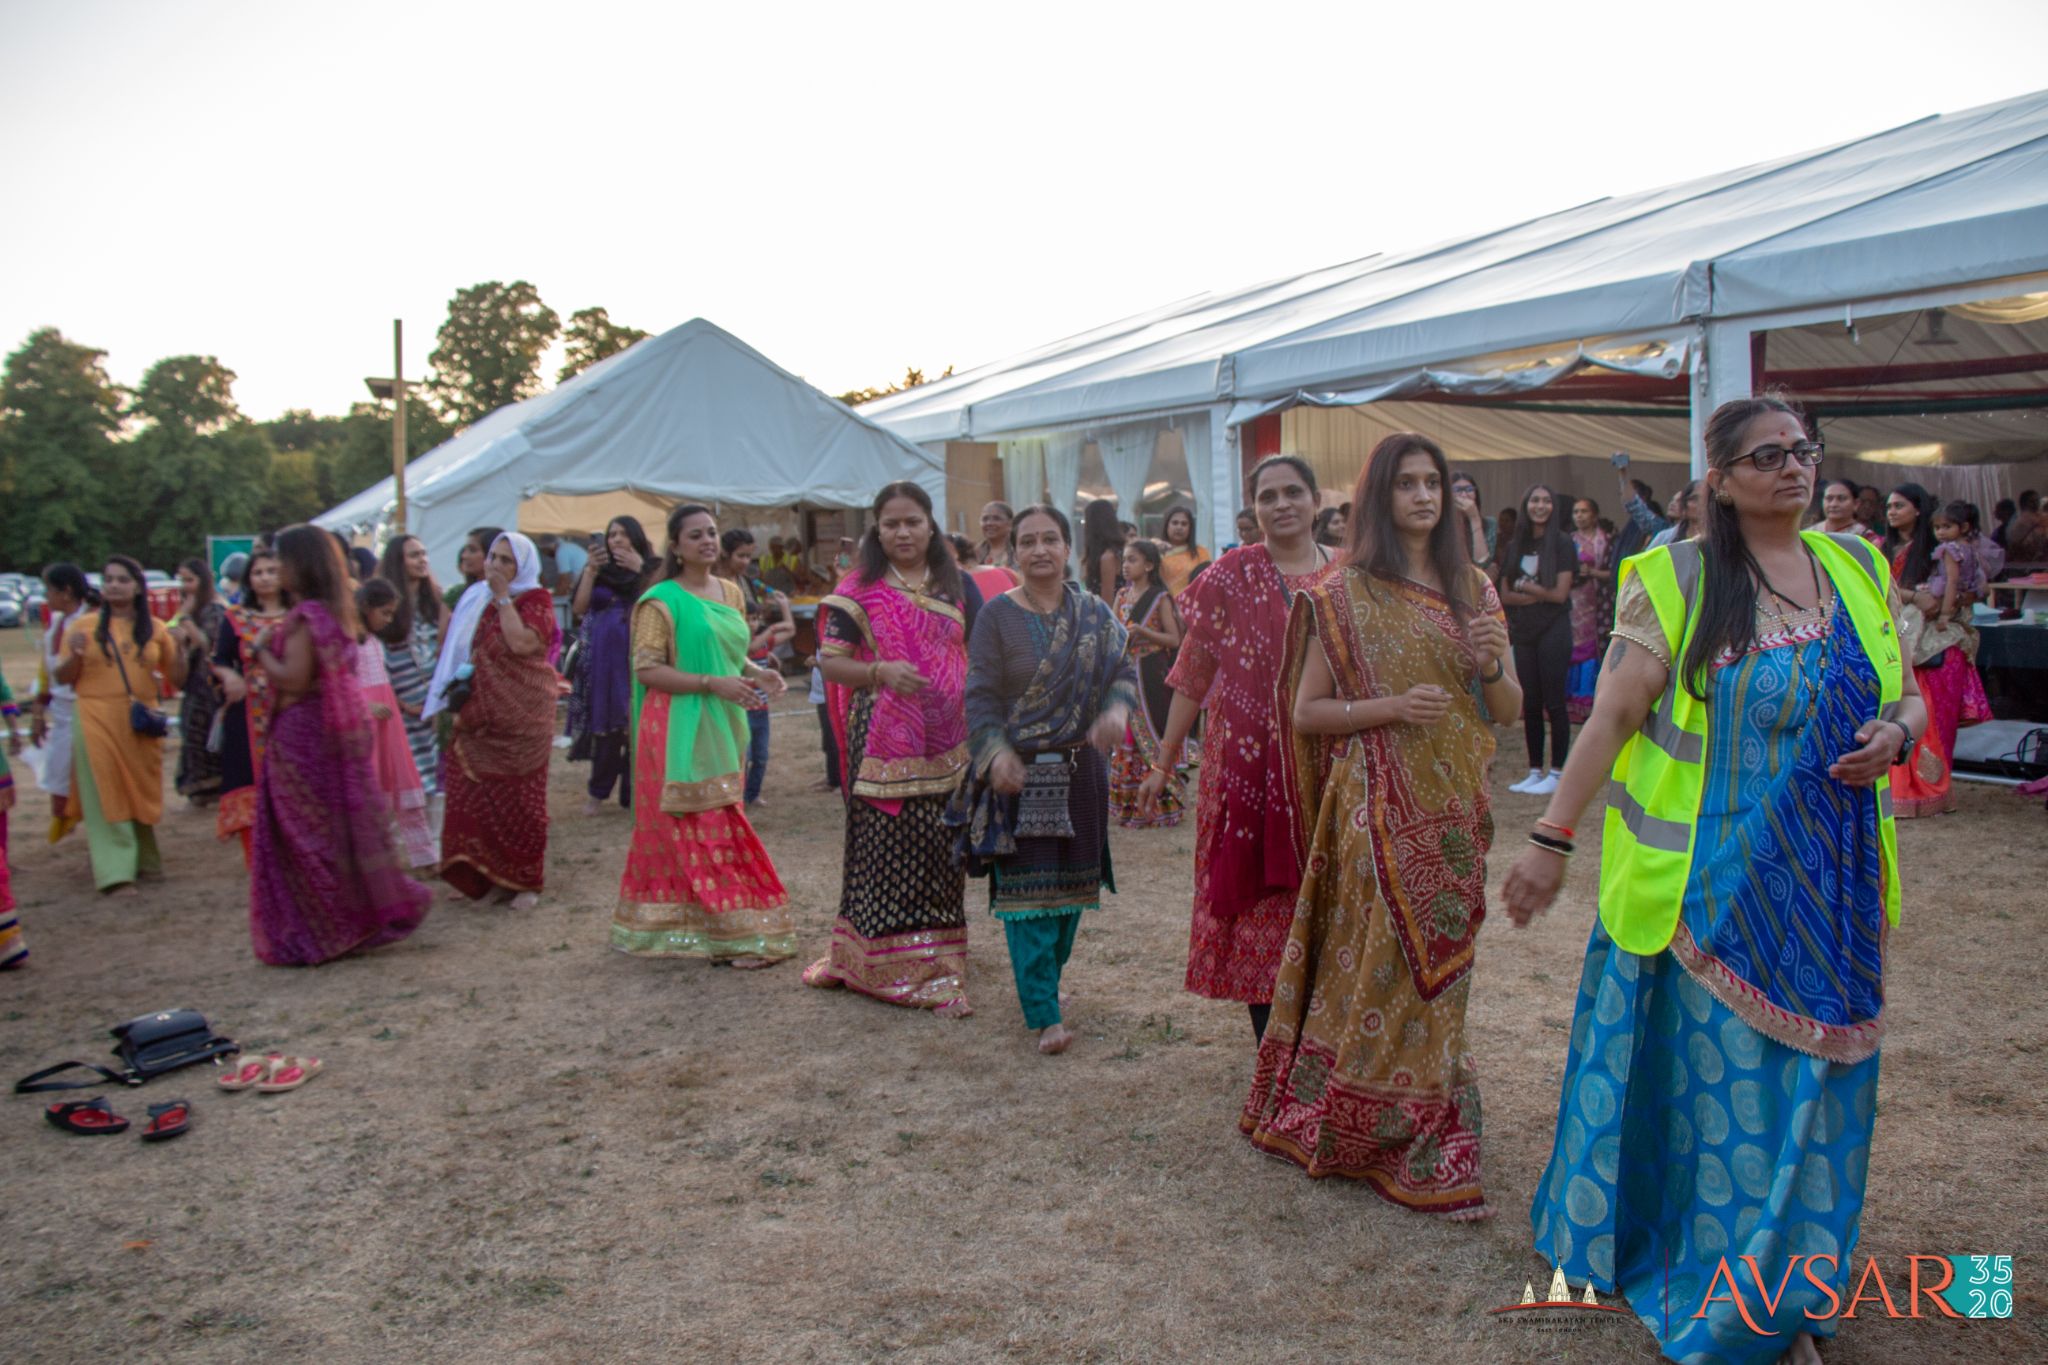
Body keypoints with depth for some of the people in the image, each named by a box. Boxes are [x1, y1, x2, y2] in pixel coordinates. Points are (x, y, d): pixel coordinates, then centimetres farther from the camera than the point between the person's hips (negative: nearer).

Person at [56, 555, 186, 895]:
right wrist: (74, 654, -15)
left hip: (142, 723, 2)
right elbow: (63, 678, 4)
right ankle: (116, 873, -5)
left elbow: (177, 679, 8)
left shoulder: (155, 629, 7)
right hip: (97, 723, -2)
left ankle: (143, 861, 26)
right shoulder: (85, 625, 2)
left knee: (141, 794, 10)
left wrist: (179, 649, -9)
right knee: (106, 797, -4)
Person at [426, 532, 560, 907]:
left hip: (521, 717, -5)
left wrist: (503, 596, -16)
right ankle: (474, 874, 15)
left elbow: (522, 643, -23)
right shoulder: (478, 600, 12)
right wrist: (459, 699, 10)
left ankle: (524, 880, 10)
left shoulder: (536, 599, -5)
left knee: (519, 797, 1)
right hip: (479, 716, 5)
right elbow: (465, 652, 19)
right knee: (471, 795, 4)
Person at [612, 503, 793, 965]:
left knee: (716, 826, 9)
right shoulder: (662, 600, -7)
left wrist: (757, 672, 2)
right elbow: (646, 669, -12)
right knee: (705, 829, -5)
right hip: (681, 729, -7)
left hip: (723, 727, 7)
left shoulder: (730, 592, 13)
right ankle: (734, 936, -1)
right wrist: (713, 683, -19)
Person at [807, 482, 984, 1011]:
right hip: (883, 742, -2)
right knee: (883, 847, 0)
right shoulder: (859, 589, 2)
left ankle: (935, 963, 15)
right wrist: (880, 672, -20)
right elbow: (829, 661, -2)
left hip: (947, 744, 2)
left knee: (940, 852, 3)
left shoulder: (957, 587, 11)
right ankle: (878, 963, 15)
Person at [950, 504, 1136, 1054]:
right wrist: (995, 753, -24)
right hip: (1018, 773, -4)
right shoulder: (998, 616, -4)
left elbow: (1124, 670, 2)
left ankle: (1041, 981, 32)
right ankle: (1044, 1015, -3)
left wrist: (1117, 709, -21)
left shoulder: (1093, 613, 7)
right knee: (1026, 889, -6)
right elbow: (980, 695, -8)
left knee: (1071, 884, 12)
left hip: (1080, 771, 4)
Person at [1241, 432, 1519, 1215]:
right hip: (1379, 805, -4)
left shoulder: (1472, 589, 11)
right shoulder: (1345, 594, -2)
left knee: (1441, 961, 10)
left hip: (1453, 804, 5)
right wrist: (1394, 707, -18)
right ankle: (1416, 1149, 9)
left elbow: (1510, 709, 11)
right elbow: (1306, 712, -5)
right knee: (1390, 960, -3)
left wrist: (1490, 666, -10)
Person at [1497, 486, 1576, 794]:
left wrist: (1523, 586, -1)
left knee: (1554, 702, -2)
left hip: (1553, 630, -5)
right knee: (1529, 704, 7)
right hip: (1523, 631, 5)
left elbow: (1560, 593, -10)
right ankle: (1535, 771, 15)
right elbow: (1505, 594, 4)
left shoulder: (1562, 543, -3)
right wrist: (1539, 593, -10)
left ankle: (1556, 772, 4)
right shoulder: (1514, 546, 10)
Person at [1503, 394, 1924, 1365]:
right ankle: (1713, 1284, 24)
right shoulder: (1676, 579, -6)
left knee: (1811, 1076, 11)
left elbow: (1906, 699, 15)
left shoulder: (1857, 568, 8)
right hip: (1711, 884, -4)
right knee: (1713, 1073, 4)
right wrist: (1552, 838, -12)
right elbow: (1614, 712, -10)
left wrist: (1892, 732, -8)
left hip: (1830, 885, 5)